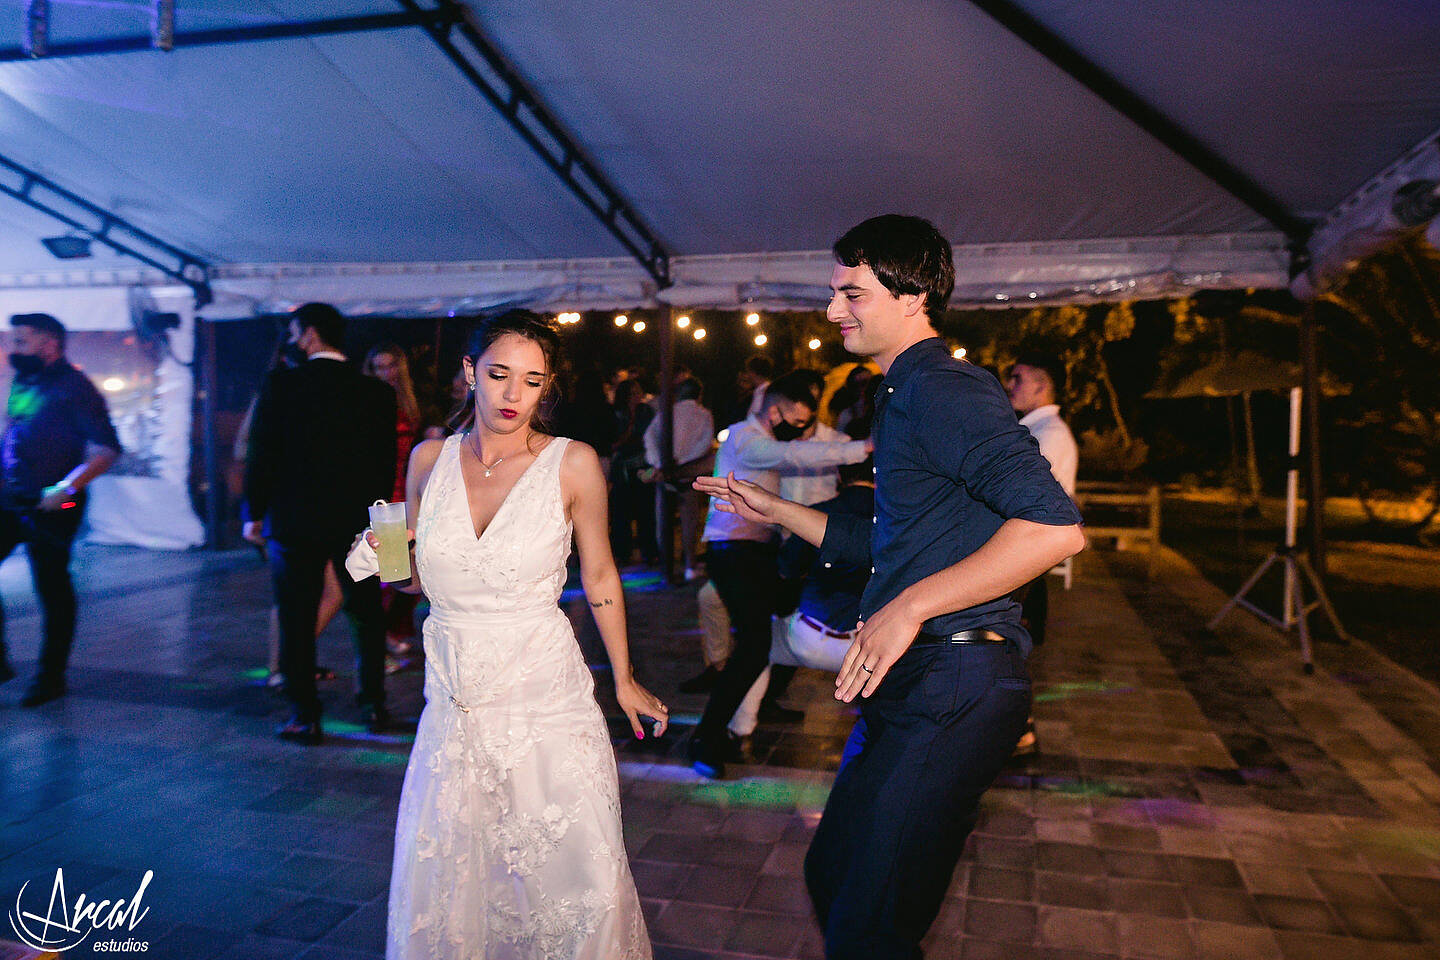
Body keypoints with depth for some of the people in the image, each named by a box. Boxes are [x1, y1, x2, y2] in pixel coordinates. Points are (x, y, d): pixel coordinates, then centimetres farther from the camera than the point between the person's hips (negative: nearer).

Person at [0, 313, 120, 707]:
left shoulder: (73, 388, -9)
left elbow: (107, 449, -16)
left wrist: (65, 489, -22)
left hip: (49, 508, -7)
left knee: (52, 588, 2)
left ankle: (51, 678, 14)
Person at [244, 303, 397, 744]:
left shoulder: (281, 385, -8)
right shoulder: (377, 393, 0)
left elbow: (263, 455, -7)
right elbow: (386, 463, 3)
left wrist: (255, 514, 4)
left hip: (294, 521, -2)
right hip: (357, 523, 3)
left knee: (297, 623, 8)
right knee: (367, 615, 16)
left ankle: (305, 718, 13)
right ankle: (372, 705, 20)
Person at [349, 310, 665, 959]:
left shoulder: (572, 464, -7)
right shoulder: (430, 460, 2)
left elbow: (599, 577, 4)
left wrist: (624, 680, 11)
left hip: (546, 697, -2)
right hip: (454, 702, 3)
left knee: (578, 880, 0)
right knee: (438, 880, 6)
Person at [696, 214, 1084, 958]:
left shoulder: (941, 389, -15)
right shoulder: (904, 397, 18)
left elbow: (1055, 528, -27)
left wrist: (910, 606, -24)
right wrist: (777, 512, 22)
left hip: (953, 686, -10)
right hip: (906, 681, 10)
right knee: (831, 874, 21)